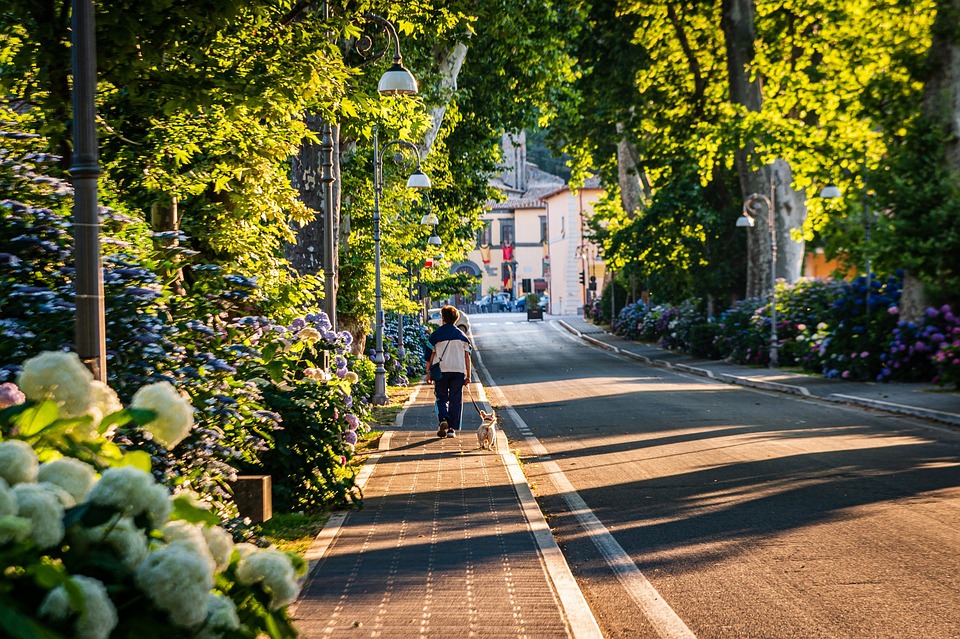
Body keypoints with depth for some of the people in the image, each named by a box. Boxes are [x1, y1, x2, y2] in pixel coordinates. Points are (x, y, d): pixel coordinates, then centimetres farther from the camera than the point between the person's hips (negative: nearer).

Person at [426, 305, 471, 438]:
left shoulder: (436, 335, 0)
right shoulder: (462, 335, 6)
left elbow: (430, 355, 0)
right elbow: (467, 356, 4)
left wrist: (428, 372, 7)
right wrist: (468, 374, 8)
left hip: (441, 371, -1)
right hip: (459, 370, 1)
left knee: (441, 398, 9)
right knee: (455, 400, 6)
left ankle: (443, 420, -16)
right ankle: (452, 428, 3)